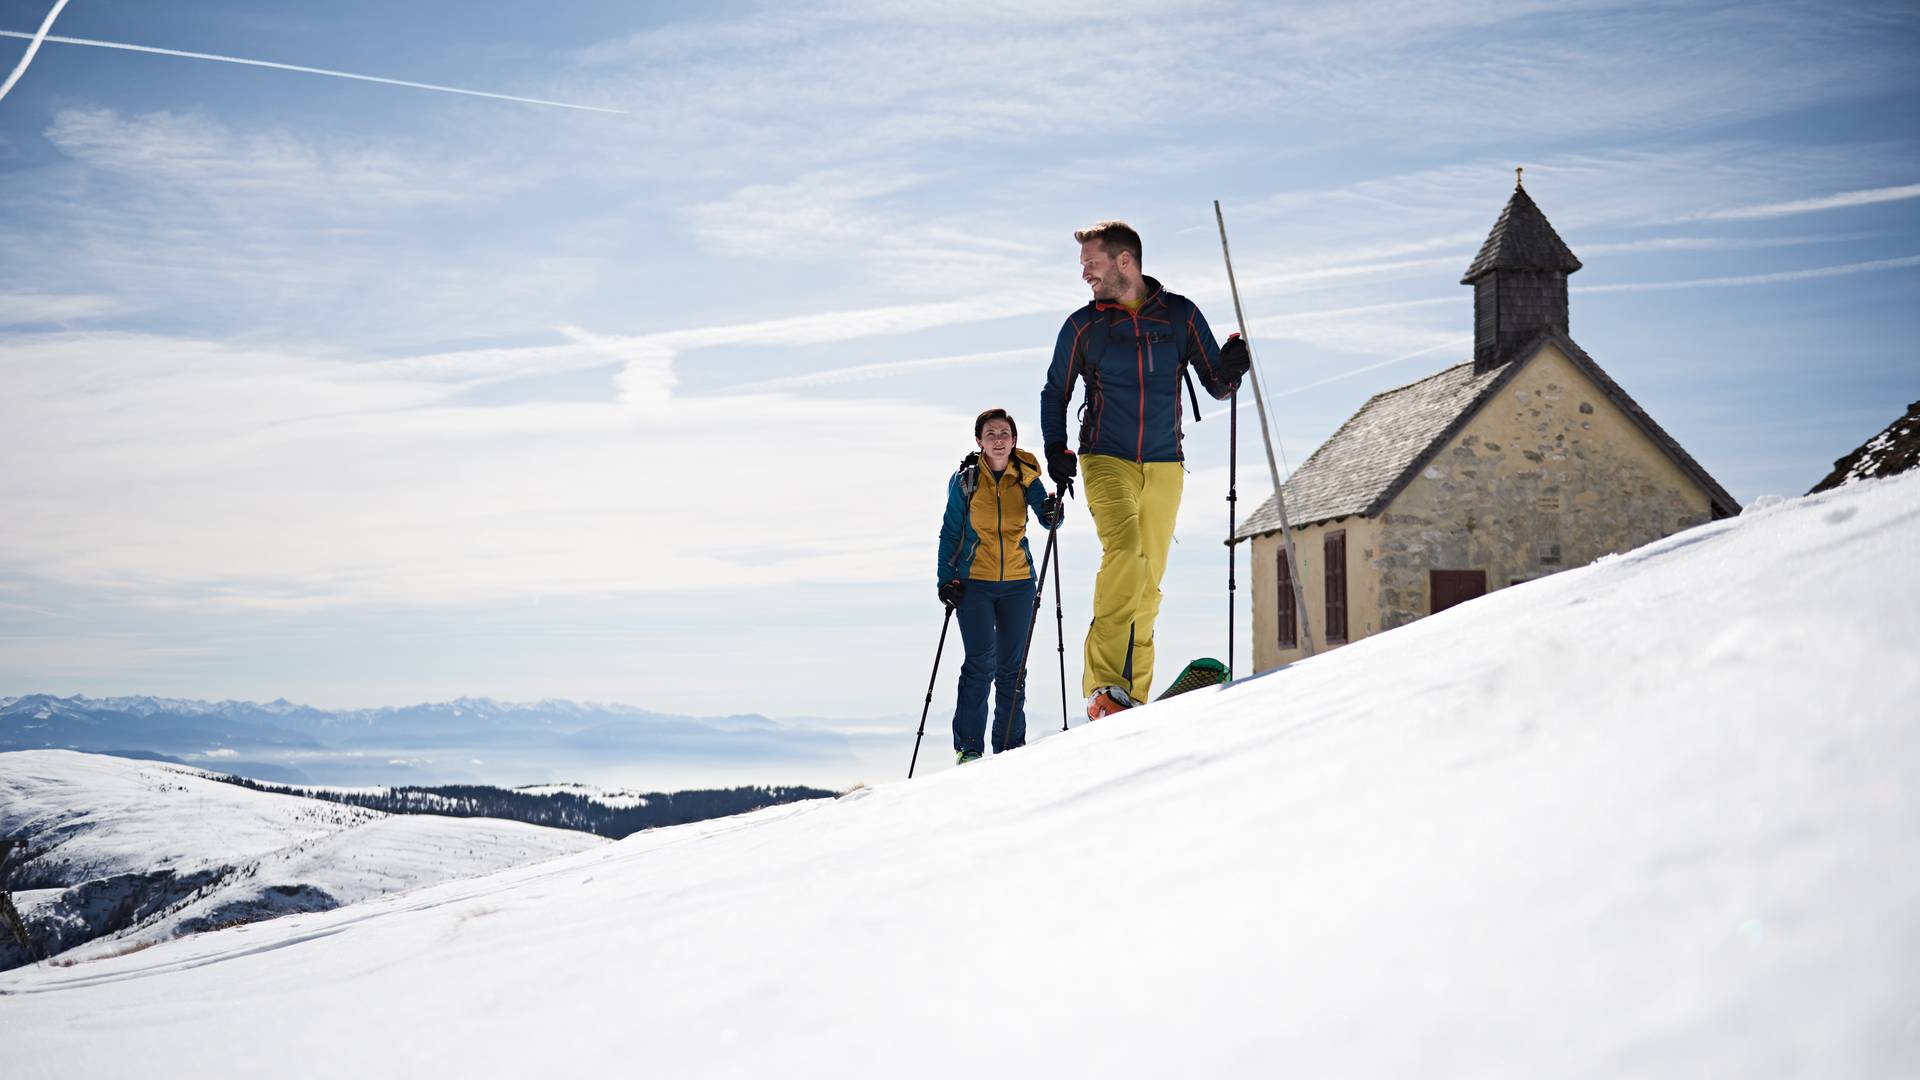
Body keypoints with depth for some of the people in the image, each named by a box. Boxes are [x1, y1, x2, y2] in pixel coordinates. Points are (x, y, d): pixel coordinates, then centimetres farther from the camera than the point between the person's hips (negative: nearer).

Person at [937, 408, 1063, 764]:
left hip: (1017, 581, 2)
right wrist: (947, 579, -3)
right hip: (974, 581, -2)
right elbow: (950, 532, 4)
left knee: (1012, 666, 5)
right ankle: (968, 748, -5)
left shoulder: (1026, 477, 2)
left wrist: (1053, 512, -32)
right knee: (981, 662, -11)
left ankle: (1011, 747, 14)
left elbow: (1048, 518, -9)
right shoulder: (965, 480, -1)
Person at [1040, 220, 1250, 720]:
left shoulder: (1180, 315, 4)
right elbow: (1055, 393, 13)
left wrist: (1230, 370, -14)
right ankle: (1105, 685, -27)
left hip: (1163, 467, 2)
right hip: (1107, 460, -2)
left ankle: (1131, 698, 15)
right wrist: (1055, 449, -1)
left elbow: (1216, 384, 8)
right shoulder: (1083, 325, 3)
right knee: (1124, 551, -26)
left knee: (1147, 587, 5)